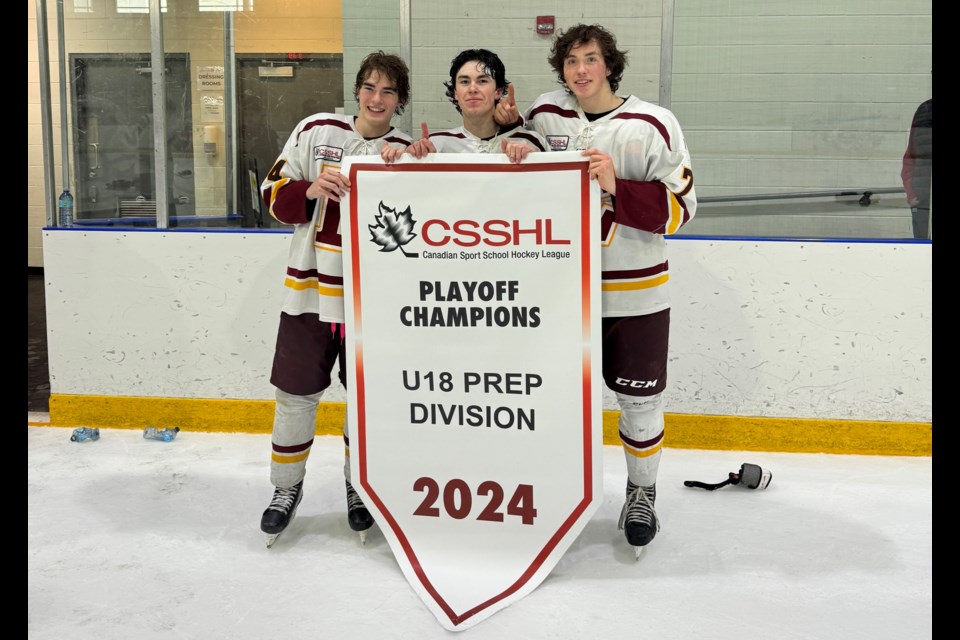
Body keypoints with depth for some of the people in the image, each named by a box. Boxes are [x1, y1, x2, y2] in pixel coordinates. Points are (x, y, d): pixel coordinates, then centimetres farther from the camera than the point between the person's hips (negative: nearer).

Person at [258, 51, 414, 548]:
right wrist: (311, 190, -19)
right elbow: (274, 195, 1)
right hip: (309, 290, 0)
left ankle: (359, 487, 31)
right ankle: (287, 488, 26)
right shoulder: (316, 131, -1)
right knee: (296, 394, 5)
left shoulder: (406, 152, -1)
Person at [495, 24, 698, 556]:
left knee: (638, 398, 7)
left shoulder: (653, 125, -9)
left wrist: (616, 189, -24)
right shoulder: (544, 115, 2)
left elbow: (678, 208, -11)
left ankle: (642, 493, 29)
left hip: (635, 294, -2)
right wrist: (508, 128, 2)